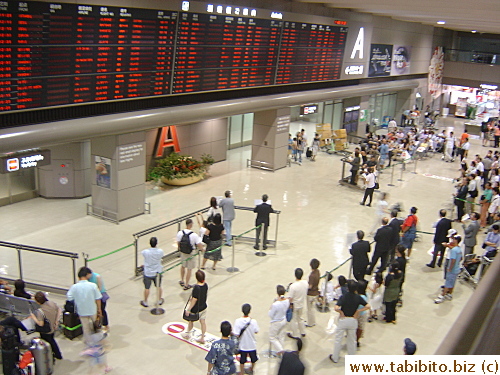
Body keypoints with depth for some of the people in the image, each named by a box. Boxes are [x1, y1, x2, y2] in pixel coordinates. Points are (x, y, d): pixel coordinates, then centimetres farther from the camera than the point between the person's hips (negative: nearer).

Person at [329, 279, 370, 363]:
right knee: (352, 340, 19)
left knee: (338, 339, 11)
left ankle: (335, 358, 21)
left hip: (343, 320, -3)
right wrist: (358, 311, -7)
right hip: (353, 321, 3)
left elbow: (336, 308, -31)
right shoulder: (358, 298, -8)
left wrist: (341, 312, -12)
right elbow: (368, 306, -9)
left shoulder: (343, 297, -19)